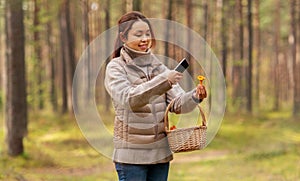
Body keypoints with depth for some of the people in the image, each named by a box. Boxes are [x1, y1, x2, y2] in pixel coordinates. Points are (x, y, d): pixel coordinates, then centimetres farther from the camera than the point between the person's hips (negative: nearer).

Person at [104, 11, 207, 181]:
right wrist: (163, 81, -31)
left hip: (161, 152, 5)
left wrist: (195, 96, -20)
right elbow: (128, 98, -21)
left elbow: (177, 103, 2)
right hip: (132, 154, -5)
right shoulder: (116, 68, -4)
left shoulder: (158, 66, 10)